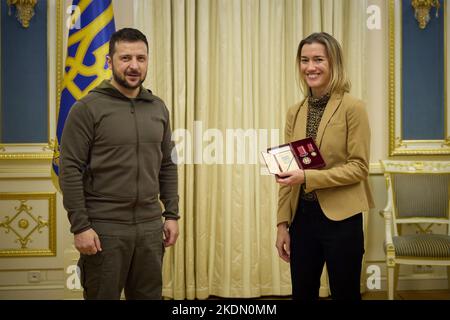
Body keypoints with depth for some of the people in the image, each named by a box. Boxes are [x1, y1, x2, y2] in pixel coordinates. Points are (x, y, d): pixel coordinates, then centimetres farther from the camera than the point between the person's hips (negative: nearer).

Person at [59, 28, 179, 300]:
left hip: (150, 226, 5)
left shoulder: (158, 108, 9)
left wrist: (172, 214, 9)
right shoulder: (87, 108, -6)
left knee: (150, 295, 12)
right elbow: (70, 171, -10)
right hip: (104, 228, -4)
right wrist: (80, 226, -14)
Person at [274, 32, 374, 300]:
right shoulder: (295, 112, 7)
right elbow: (288, 173, 9)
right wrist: (283, 224, 5)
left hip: (341, 218, -5)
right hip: (302, 217, 5)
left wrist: (308, 177, -21)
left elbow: (359, 167, -11)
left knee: (344, 294, 7)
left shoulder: (353, 108, -8)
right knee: (302, 294, 14)